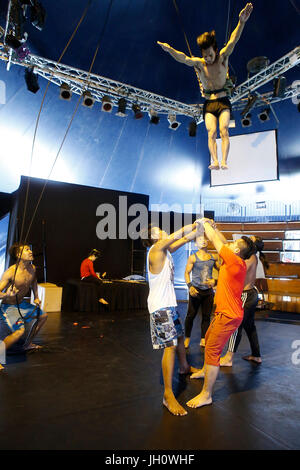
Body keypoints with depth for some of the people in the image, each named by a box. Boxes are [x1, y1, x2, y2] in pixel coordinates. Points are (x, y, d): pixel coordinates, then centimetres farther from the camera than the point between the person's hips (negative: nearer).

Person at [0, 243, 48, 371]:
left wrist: (36, 298, 12)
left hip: (21, 303, 8)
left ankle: (27, 344, 33)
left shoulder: (32, 268, -5)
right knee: (20, 330, -29)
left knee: (43, 316, 17)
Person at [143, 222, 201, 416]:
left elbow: (184, 239, 12)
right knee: (171, 345, -11)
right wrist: (197, 225, -8)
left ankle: (184, 367, 49)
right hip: (160, 306, -10)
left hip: (169, 304, 10)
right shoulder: (156, 249, -16)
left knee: (179, 335, 25)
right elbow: (179, 234, -19)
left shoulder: (165, 249, 9)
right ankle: (168, 394, -2)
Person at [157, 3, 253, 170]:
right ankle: (215, 161, -31)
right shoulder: (199, 63, 2)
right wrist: (170, 50, -32)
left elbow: (233, 41, -15)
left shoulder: (223, 57, 1)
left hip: (223, 102, -1)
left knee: (224, 130, -19)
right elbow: (183, 58, -14)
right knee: (211, 133, -18)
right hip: (209, 104, 1)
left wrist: (241, 22, -33)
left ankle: (224, 161, -30)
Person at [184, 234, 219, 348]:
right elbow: (187, 273, -5)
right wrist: (190, 286, -18)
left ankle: (203, 339, 22)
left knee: (206, 316, 9)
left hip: (208, 291, 3)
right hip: (196, 290, -3)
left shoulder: (213, 257, 5)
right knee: (191, 315, 4)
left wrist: (214, 280, -3)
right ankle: (187, 337, 22)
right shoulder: (193, 257, -5)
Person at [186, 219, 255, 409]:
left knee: (212, 351, -4)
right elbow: (223, 242, 17)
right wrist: (213, 227, 13)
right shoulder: (237, 263, 3)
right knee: (209, 340, 26)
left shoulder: (235, 261, -23)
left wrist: (205, 224, -4)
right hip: (224, 313, 10)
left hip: (228, 316, -10)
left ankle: (206, 395, 8)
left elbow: (215, 240, -18)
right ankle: (206, 371, 49)